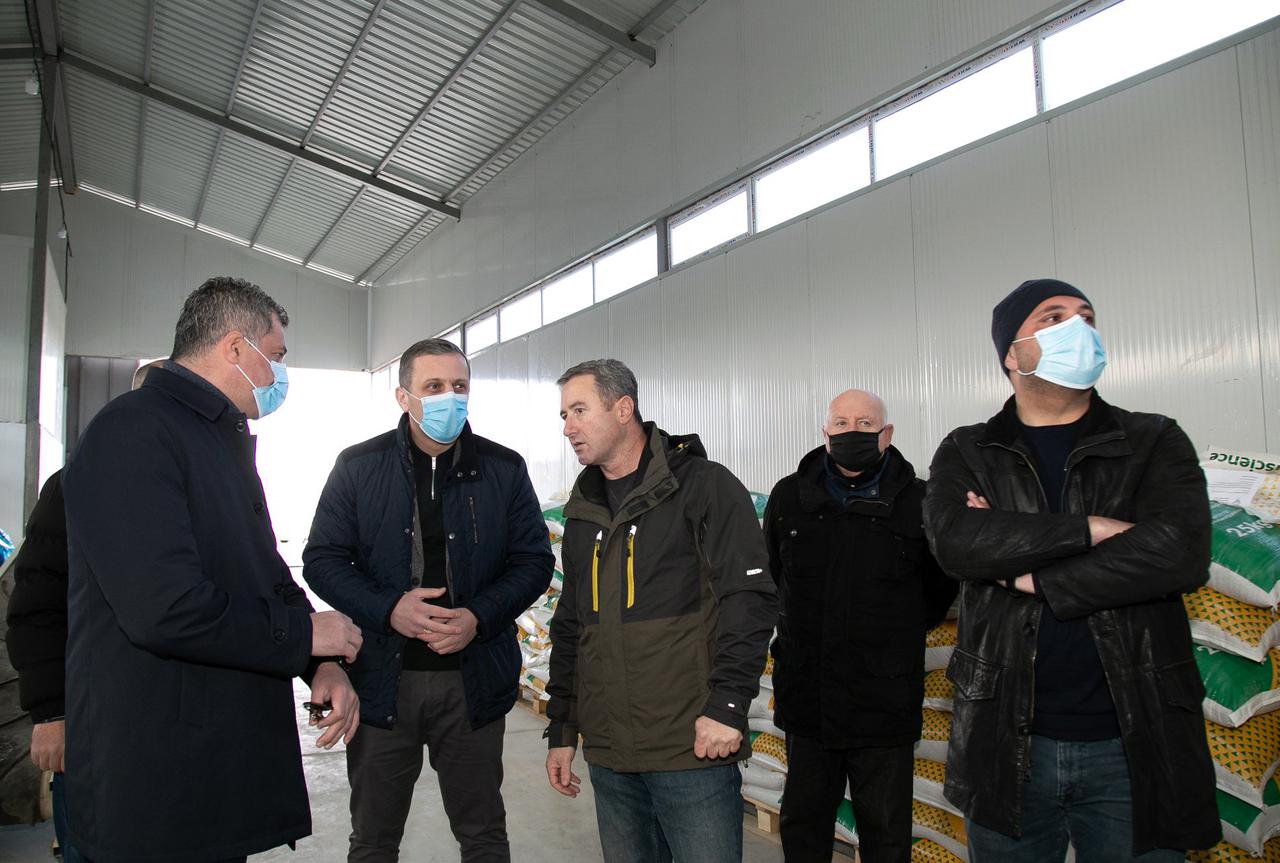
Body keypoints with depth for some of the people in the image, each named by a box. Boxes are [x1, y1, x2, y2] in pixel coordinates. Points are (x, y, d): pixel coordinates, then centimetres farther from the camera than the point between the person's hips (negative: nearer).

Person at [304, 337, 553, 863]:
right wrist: (389, 610, -17)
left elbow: (534, 560, 2)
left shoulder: (504, 469, 1)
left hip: (474, 681, 1)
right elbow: (322, 560, -1)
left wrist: (479, 618, -14)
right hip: (382, 680, 0)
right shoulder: (358, 467, -1)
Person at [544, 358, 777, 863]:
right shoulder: (583, 512, 14)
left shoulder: (704, 486, -6)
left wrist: (727, 705, -18)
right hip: (607, 754, 6)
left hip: (693, 749, -6)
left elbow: (749, 599, -12)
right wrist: (561, 730, 17)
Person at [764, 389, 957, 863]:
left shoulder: (919, 502, -6)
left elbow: (941, 591, 7)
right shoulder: (788, 496, 3)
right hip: (806, 700, 3)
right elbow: (769, 578, 18)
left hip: (884, 701, -2)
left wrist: (897, 635, 5)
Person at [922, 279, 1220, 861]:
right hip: (1007, 744, 1)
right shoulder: (967, 454, 4)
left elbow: (1181, 552, -15)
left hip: (1134, 746, 0)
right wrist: (1093, 528, -17)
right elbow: (955, 541, -17)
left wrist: (1031, 577, -13)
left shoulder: (1155, 443, 4)